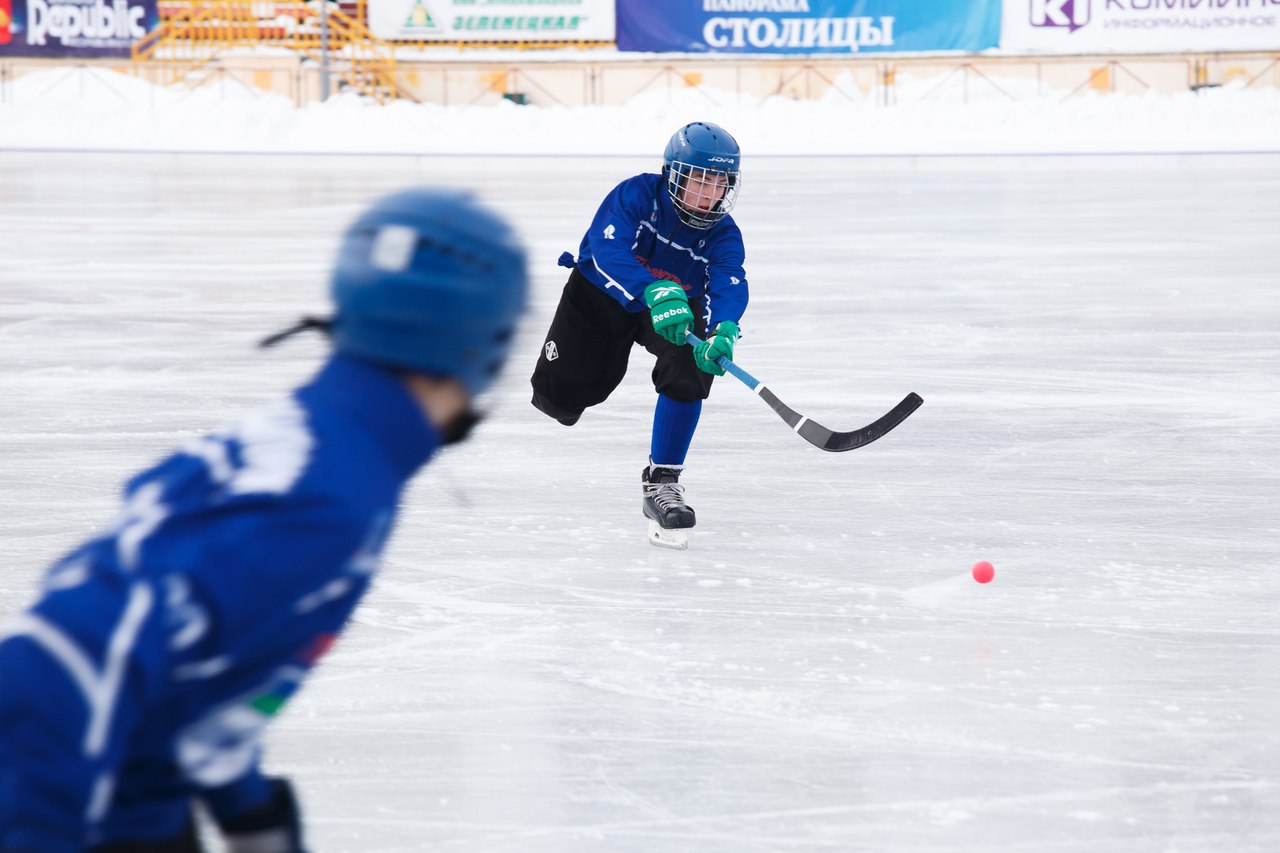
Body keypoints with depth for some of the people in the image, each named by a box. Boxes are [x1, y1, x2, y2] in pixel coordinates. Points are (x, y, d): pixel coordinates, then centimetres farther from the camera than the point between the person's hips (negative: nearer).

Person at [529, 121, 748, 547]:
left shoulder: (723, 235, -23)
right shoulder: (637, 195, -31)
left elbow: (730, 285, -39)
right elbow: (607, 249, -46)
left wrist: (722, 331, -62)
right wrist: (655, 292, -64)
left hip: (678, 301, 1)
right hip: (601, 294, -1)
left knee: (690, 366, -29)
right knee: (559, 397, 1)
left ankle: (661, 483, -17)